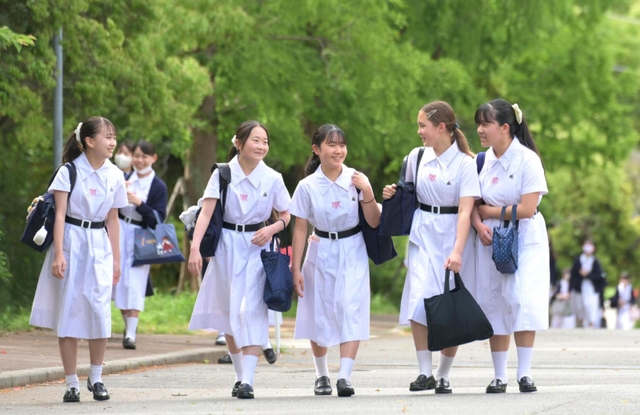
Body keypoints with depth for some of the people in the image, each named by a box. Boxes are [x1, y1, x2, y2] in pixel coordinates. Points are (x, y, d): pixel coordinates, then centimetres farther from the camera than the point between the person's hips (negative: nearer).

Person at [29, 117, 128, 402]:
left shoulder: (114, 176, 6)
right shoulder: (69, 172, -6)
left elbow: (112, 219, 12)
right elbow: (59, 214, -8)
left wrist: (116, 259, 12)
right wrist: (58, 254, -15)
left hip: (100, 246, 3)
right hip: (71, 243, -3)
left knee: (100, 312, -5)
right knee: (69, 311, -1)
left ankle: (96, 378, 12)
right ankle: (72, 383, 6)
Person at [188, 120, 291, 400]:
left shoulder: (272, 178, 0)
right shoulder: (222, 174, -3)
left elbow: (287, 216, 10)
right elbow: (206, 212, -11)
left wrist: (272, 229, -11)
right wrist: (195, 246, -23)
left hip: (257, 248, -1)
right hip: (227, 247, 1)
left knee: (251, 311, -13)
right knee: (229, 314, 6)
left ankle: (248, 381, -15)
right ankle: (239, 375, 22)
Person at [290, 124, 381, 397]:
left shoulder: (356, 179, -4)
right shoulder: (307, 186, -6)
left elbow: (374, 223, -2)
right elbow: (300, 229, -1)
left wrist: (367, 193, -17)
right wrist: (295, 269, -3)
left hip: (352, 253, -1)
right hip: (321, 253, 1)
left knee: (351, 311, -13)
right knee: (320, 315, 7)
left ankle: (345, 376, -18)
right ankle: (321, 374, 26)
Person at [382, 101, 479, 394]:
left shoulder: (465, 164, -8)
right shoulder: (417, 157, 6)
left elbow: (465, 211, -16)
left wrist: (457, 251, -27)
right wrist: (394, 195, 0)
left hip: (453, 236, -3)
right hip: (423, 236, 3)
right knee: (419, 302, -13)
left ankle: (443, 375, 12)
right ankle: (424, 372, -7)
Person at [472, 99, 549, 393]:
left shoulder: (527, 159, -12)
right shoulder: (483, 160, 5)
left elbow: (527, 209, -18)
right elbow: (474, 203, 9)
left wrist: (488, 210, -9)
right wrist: (478, 224, -12)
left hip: (525, 239, -5)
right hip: (491, 239, 5)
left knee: (522, 300, -15)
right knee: (495, 306, 4)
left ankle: (524, 373, -8)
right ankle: (499, 376, 9)